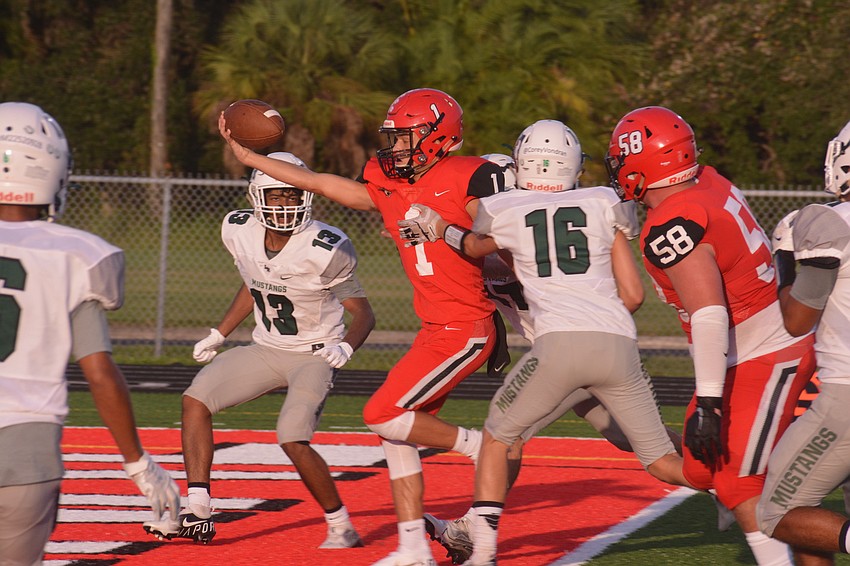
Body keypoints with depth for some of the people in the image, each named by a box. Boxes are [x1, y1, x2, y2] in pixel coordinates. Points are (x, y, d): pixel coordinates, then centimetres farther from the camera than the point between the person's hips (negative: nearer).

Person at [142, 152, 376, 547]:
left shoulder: (324, 250, -23)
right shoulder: (240, 232, -7)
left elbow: (362, 313, -15)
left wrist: (345, 347, -34)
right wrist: (218, 335, 14)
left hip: (314, 355, -7)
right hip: (266, 349, 7)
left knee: (293, 440, -23)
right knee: (196, 398, -3)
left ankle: (342, 529, -4)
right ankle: (197, 515, -4)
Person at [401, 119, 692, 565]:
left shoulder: (503, 211, 12)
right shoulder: (604, 205, 17)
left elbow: (475, 248, 36)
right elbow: (633, 295, 16)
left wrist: (442, 230, 54)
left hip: (559, 343, -2)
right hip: (618, 344, 2)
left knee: (497, 436, 19)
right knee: (662, 461, 13)